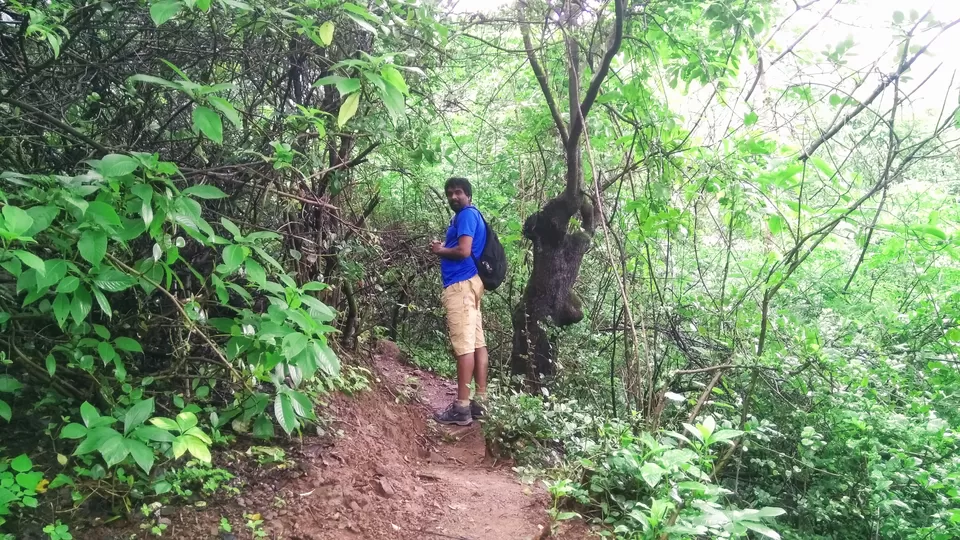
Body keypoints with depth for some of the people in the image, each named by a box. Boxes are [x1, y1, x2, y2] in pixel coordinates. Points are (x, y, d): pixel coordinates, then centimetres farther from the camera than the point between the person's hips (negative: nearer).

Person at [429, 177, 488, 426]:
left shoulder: (467, 215, -9)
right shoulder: (467, 216, 23)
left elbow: (463, 251, -20)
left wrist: (440, 250, -3)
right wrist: (443, 247, 13)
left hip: (461, 284, -11)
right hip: (468, 283, 11)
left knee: (464, 345, -11)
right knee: (477, 343, 8)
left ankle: (462, 407, -11)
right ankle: (480, 401, 10)